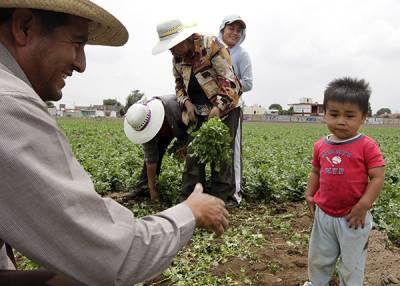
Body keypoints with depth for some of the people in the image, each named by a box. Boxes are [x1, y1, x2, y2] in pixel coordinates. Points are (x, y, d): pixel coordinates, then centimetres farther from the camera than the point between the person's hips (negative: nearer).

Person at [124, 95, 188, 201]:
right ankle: (141, 189, 1)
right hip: (166, 129, 2)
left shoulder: (172, 104, -44)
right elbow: (151, 161, -24)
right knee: (151, 155, -10)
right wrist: (152, 189, -21)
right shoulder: (145, 129, -30)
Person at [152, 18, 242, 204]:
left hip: (223, 109, -6)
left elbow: (230, 79, -19)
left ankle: (220, 200, 7)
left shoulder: (211, 45, -15)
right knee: (193, 155, 3)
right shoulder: (177, 58, 4)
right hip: (198, 113, 6)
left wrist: (218, 108, -27)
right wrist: (186, 103, -3)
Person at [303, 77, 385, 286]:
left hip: (353, 217, -4)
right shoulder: (320, 146, -1)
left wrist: (363, 206, -21)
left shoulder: (367, 146, -15)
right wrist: (310, 194, 2)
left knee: (352, 265, 16)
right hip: (324, 214, 5)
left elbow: (378, 177, -15)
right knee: (318, 258, 23)